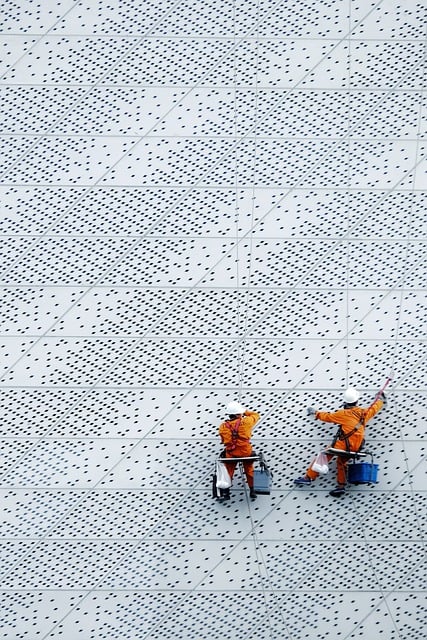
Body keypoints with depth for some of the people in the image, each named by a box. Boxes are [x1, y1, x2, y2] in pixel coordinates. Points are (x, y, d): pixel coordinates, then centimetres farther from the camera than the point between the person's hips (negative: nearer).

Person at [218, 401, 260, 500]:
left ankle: (226, 492, 27)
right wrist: (245, 411, 6)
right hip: (246, 452, -1)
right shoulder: (245, 422, -18)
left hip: (231, 454, 1)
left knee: (228, 472, 21)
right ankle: (252, 491, 33)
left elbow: (223, 440, 3)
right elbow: (256, 415, 0)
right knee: (249, 471, 23)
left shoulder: (223, 427, -12)